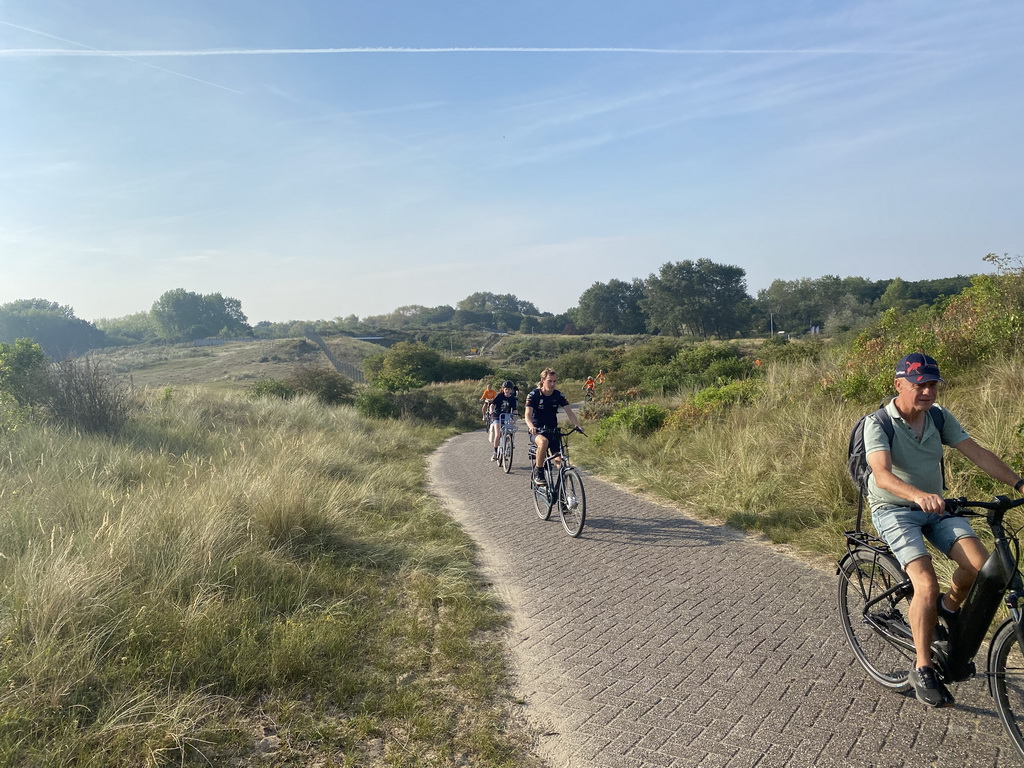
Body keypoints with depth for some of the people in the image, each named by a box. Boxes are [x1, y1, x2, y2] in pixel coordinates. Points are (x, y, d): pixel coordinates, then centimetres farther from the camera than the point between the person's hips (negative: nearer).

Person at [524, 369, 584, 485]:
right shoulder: (533, 395, -10)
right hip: (537, 431, -4)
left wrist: (577, 425, -30)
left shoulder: (559, 396, -1)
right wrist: (531, 426, -42)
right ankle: (538, 473, -21)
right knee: (543, 442, -38)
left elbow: (569, 412, -10)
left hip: (553, 431, 4)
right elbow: (528, 414, -20)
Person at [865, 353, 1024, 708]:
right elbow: (882, 474, -32)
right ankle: (922, 670, -3)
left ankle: (948, 607, 16)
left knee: (980, 565, -18)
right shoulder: (877, 424, -18)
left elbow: (977, 453, -6)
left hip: (935, 507, 5)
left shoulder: (940, 418, 0)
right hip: (893, 511, -5)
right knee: (927, 584, -21)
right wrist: (918, 495, -51)